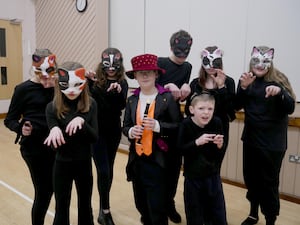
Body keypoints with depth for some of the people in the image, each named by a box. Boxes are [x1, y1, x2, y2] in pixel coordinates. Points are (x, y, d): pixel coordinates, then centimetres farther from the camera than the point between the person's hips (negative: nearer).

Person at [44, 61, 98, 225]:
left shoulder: (90, 105, -7)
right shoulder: (53, 107, -10)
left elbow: (94, 138, -10)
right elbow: (53, 144, -11)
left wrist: (82, 122, -28)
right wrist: (54, 130, -32)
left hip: (84, 163, 2)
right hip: (62, 164, -1)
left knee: (85, 206, 19)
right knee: (61, 209, 12)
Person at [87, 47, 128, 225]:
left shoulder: (122, 83, -1)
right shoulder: (95, 81, -7)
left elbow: (122, 106, -15)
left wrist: (118, 92, -33)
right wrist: (89, 83, -30)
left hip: (114, 131, 3)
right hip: (97, 131, -3)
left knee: (109, 169, 14)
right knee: (103, 171, -5)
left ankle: (103, 206, 34)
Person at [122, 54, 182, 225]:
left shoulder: (167, 98, -8)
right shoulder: (132, 100, 6)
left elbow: (178, 126, -8)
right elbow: (125, 126, 9)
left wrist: (158, 125, -22)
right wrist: (130, 131, -13)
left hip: (158, 160, -5)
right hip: (137, 159, 5)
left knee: (157, 206, 2)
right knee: (141, 203, 19)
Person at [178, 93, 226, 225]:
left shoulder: (216, 123, -10)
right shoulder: (186, 124, -16)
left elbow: (220, 155, -2)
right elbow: (180, 150, -17)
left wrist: (220, 145, -23)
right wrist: (196, 142, -30)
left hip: (213, 175, 2)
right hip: (192, 177, -2)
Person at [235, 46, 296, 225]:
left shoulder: (278, 80, -8)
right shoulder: (247, 79, 2)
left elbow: (290, 108, -15)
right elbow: (238, 106, -4)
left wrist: (279, 92, -34)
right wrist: (243, 87, -20)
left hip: (273, 142, -4)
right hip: (250, 138, 4)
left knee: (269, 181, 1)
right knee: (250, 177, 15)